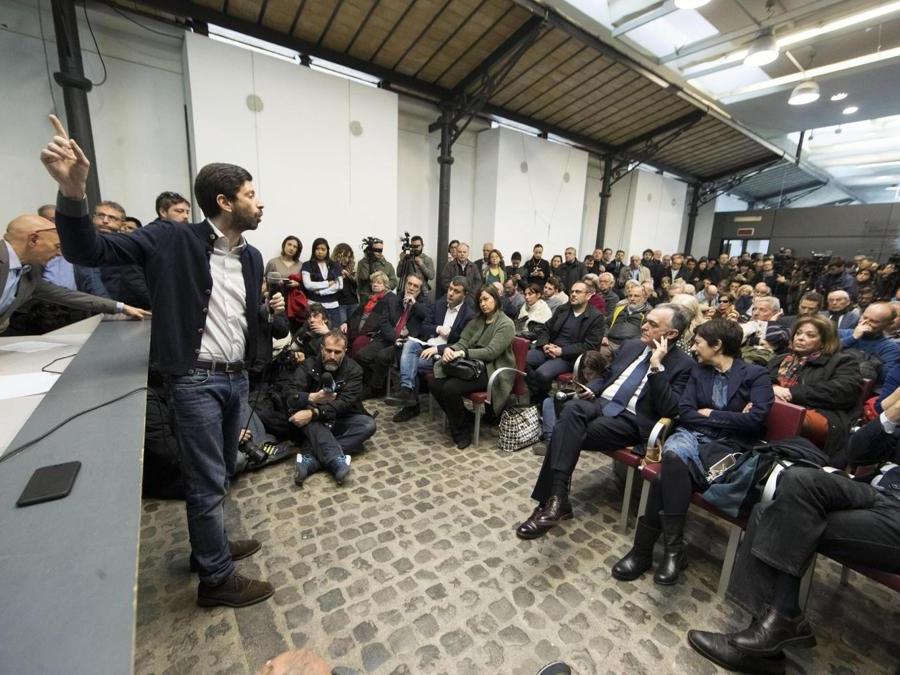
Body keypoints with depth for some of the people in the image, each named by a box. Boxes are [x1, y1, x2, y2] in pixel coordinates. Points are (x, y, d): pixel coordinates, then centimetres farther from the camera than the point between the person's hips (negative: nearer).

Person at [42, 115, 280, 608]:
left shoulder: (252, 257, 9)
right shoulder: (174, 240, -9)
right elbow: (88, 252, -14)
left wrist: (273, 309, 1)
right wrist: (73, 193, -27)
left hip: (236, 378, 7)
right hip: (195, 381, -6)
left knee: (220, 474, 21)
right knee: (207, 482, 4)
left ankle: (210, 546, 43)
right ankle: (217, 577, 24)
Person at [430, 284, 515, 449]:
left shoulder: (506, 324, -6)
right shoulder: (477, 319, 16)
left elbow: (491, 352, -17)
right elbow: (463, 341, 8)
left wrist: (463, 353, -25)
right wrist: (450, 349, -15)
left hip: (492, 371, -7)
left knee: (451, 388, -27)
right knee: (436, 384, -17)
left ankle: (462, 434, -6)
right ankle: (460, 420, 4)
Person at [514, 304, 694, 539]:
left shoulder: (683, 364, 1)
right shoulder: (632, 345, 18)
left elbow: (668, 410, -11)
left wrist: (656, 367, -16)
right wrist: (593, 390, 6)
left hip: (630, 420, -5)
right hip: (602, 403, 5)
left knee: (569, 432, -30)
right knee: (571, 409, -31)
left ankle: (554, 499, -20)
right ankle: (555, 498, -31)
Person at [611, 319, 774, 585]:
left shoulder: (756, 374, 5)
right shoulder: (699, 371, 18)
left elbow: (755, 419, -11)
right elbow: (684, 413, 8)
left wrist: (709, 414, -3)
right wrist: (728, 419, -1)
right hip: (693, 435, 3)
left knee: (669, 473, -31)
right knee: (673, 456, -34)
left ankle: (644, 548, -20)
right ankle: (673, 549, -23)